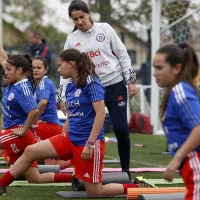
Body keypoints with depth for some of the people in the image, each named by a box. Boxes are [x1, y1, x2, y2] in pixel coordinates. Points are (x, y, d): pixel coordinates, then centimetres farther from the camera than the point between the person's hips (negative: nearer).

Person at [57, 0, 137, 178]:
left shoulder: (105, 29, 0)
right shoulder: (71, 40, 3)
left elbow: (122, 55, 3)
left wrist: (130, 80, -2)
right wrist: (63, 96, 0)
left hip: (115, 85, -1)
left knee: (121, 129, -6)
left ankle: (126, 170, 9)